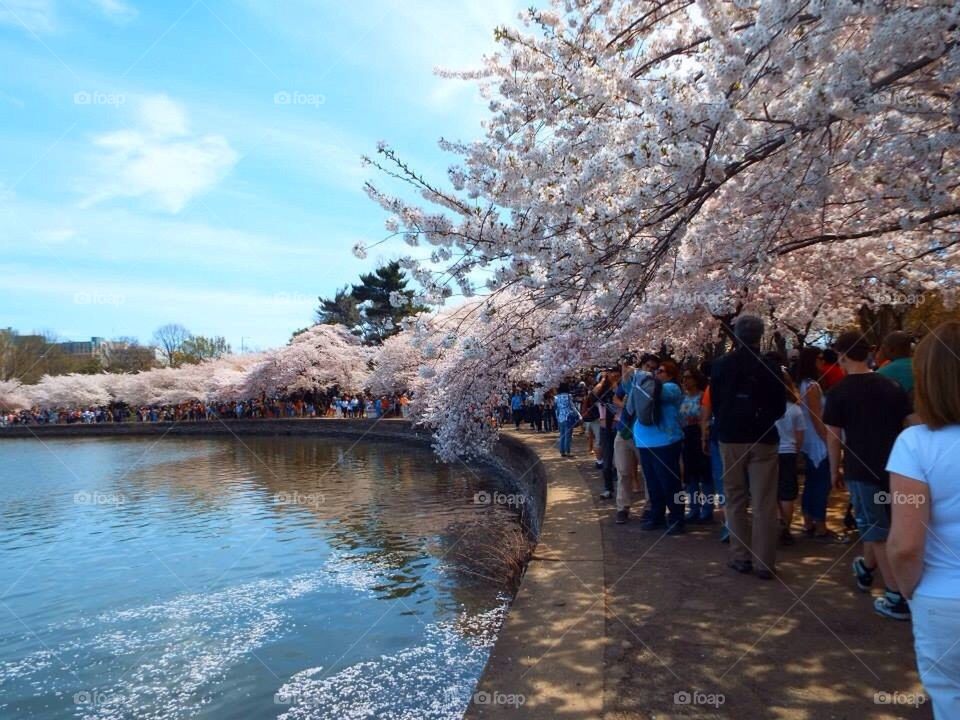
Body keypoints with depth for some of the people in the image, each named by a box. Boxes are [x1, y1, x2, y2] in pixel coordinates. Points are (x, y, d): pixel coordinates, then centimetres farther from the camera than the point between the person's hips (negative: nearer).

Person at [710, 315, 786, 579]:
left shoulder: (720, 365, -4)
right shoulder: (770, 367, -9)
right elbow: (780, 408, 0)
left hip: (730, 438, 2)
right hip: (762, 439, -1)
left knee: (735, 500, 12)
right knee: (764, 503, 3)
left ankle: (741, 557, 15)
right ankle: (765, 562, 5)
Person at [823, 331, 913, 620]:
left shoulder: (839, 392, -9)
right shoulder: (893, 386, 4)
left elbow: (834, 435, -8)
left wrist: (835, 470, 3)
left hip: (862, 468, -5)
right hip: (893, 467, 5)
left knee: (878, 532, 4)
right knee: (876, 522, 23)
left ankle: (897, 598, 4)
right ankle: (866, 570, 43)